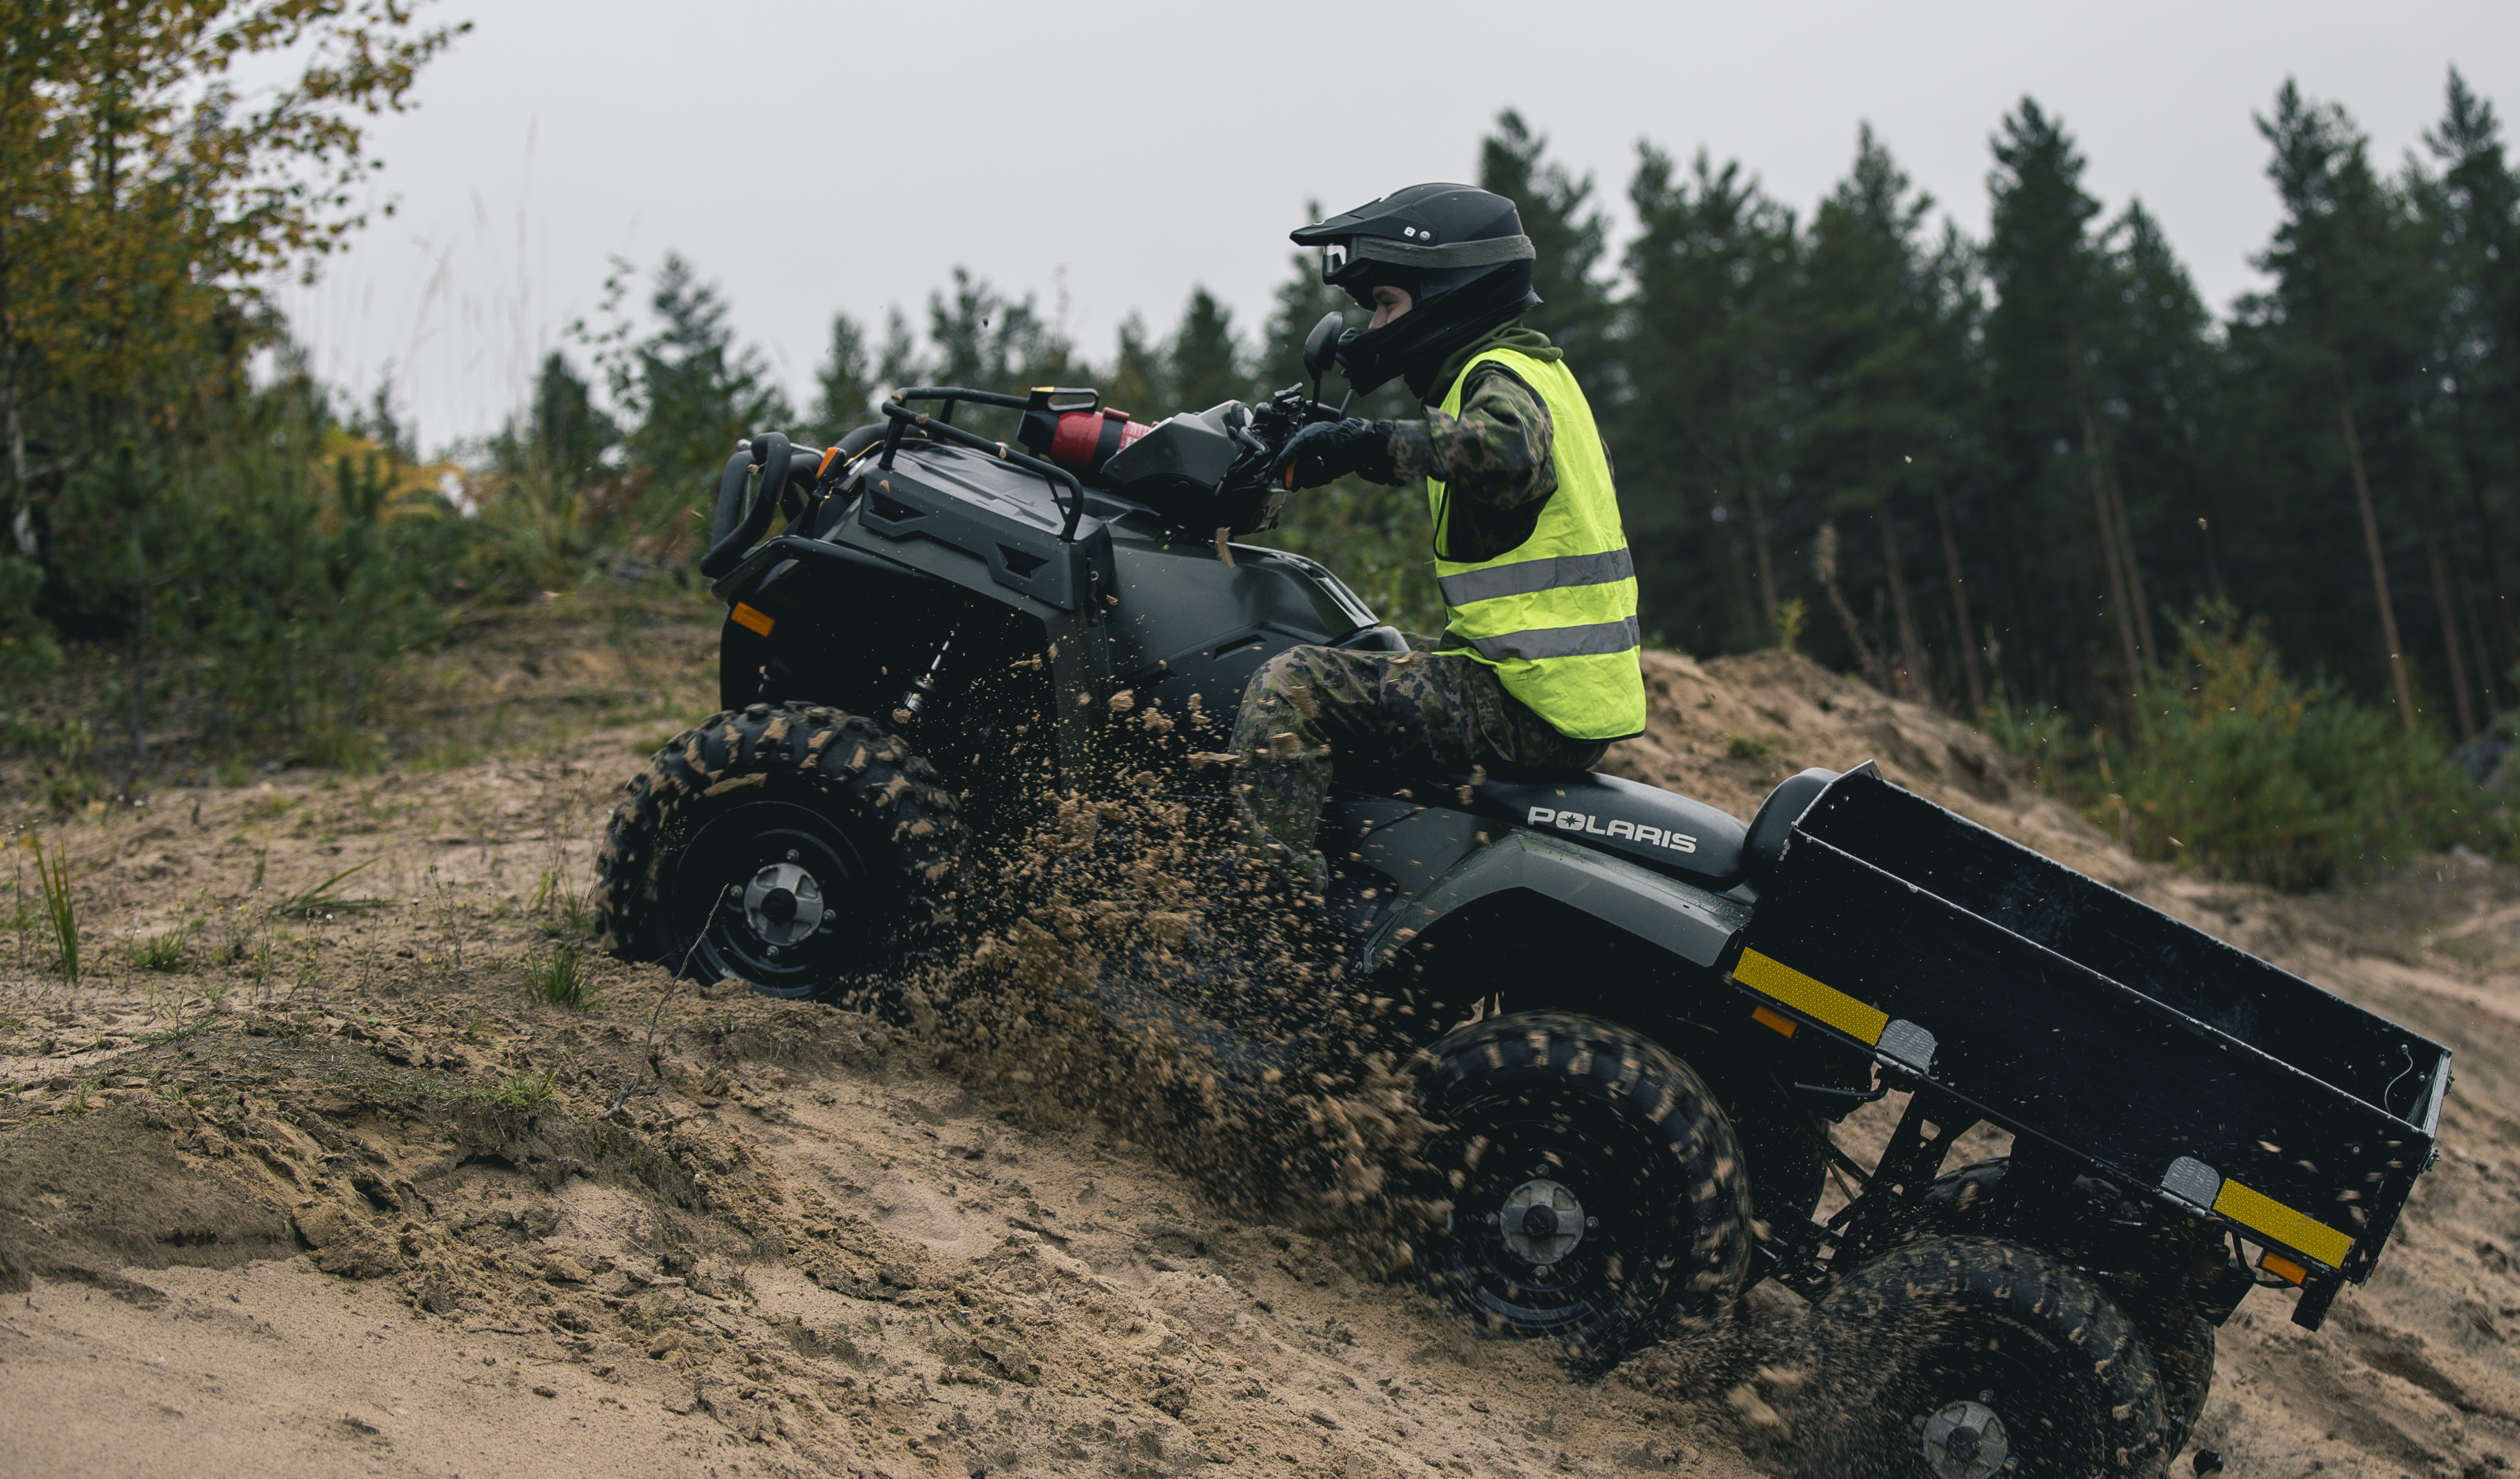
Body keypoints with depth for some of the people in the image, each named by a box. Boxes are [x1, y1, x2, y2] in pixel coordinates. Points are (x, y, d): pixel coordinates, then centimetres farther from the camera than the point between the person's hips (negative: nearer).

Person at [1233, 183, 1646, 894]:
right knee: (1376, 663, 33)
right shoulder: (1534, 369, 19)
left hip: (1525, 704, -11)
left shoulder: (1500, 377, -11)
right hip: (1577, 701, 11)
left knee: (1290, 688, -20)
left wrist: (1374, 442, -35)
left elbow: (1508, 448, -36)